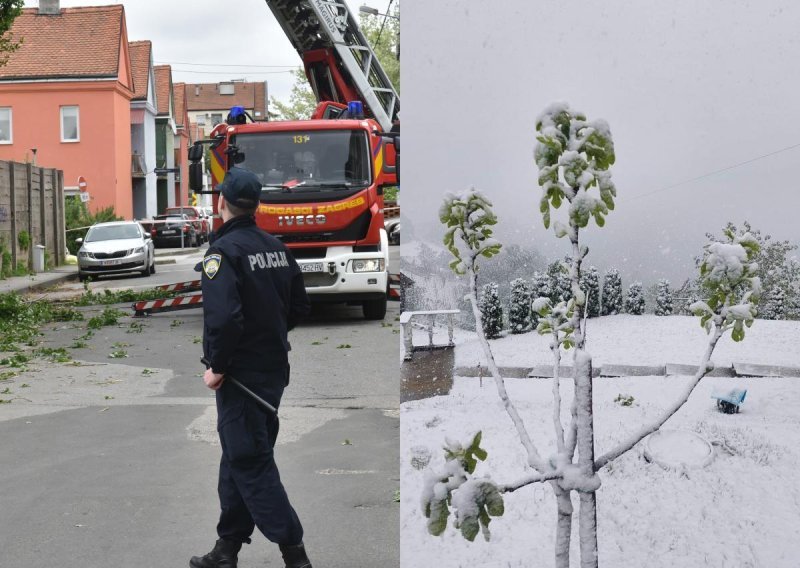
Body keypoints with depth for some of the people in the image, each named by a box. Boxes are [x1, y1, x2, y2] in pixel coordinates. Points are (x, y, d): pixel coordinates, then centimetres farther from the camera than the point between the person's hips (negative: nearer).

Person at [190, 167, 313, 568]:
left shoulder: (224, 251, -17)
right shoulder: (276, 247, 8)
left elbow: (224, 317, -27)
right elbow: (299, 305, 14)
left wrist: (217, 366, -16)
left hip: (242, 372, -8)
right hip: (275, 368, 8)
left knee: (250, 463, -2)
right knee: (237, 456, 17)